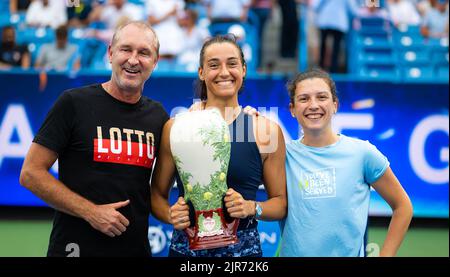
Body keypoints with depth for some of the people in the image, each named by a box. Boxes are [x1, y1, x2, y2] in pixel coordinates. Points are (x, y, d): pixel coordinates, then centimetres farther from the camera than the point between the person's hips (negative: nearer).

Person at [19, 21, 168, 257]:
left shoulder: (158, 116, 6)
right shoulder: (74, 103, -8)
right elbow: (31, 173, -9)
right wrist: (91, 211, -16)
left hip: (136, 248, 4)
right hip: (76, 246, -4)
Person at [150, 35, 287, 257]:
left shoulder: (267, 130, -2)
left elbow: (281, 202, 5)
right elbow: (157, 194, 6)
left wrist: (252, 208, -13)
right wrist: (171, 215, -13)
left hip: (243, 248, 0)